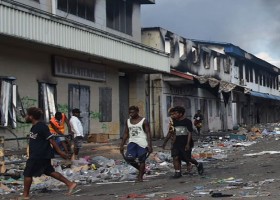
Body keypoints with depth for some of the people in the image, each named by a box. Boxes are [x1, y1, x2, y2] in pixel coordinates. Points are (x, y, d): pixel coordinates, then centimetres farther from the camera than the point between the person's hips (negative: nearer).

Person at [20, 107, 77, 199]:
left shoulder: (41, 127, -18)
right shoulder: (34, 126, 12)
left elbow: (51, 139, -18)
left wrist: (59, 151, -18)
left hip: (39, 156, -10)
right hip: (43, 155, 10)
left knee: (27, 174, -1)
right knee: (49, 171, 13)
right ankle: (70, 184, 13)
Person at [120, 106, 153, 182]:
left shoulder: (144, 121, -3)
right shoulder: (128, 121, 12)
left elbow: (148, 134, -6)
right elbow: (126, 134, 17)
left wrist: (150, 146, -14)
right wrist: (122, 145, 12)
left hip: (142, 143, -4)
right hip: (132, 142, 4)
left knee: (141, 160, -3)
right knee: (128, 158, -10)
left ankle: (140, 176, 10)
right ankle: (141, 169, 13)